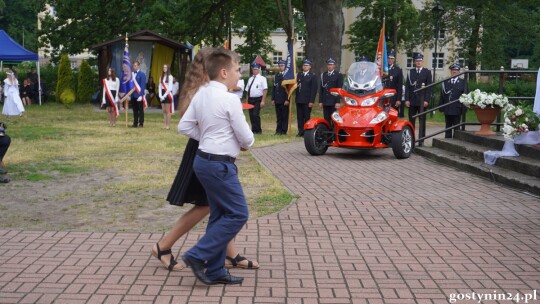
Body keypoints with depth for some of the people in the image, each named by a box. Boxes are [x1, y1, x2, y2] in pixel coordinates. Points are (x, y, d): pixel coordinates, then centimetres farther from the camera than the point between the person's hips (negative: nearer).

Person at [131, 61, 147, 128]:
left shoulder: (142, 74, -4)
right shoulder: (131, 74, 12)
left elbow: (143, 85, -9)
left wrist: (141, 95, -15)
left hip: (139, 95, -5)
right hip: (133, 95, 5)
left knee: (140, 110, 1)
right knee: (135, 110, 9)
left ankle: (141, 123, 4)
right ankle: (135, 123, 14)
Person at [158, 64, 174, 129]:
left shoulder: (170, 77, -7)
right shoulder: (161, 77, 12)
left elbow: (170, 88, -11)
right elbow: (160, 86, 10)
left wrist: (164, 96, -13)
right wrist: (160, 96, -1)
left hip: (167, 94, -6)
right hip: (162, 95, 6)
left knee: (167, 111, -5)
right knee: (164, 111, 6)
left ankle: (168, 125, -4)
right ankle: (164, 124, 8)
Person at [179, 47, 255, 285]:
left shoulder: (201, 95, 7)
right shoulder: (230, 99, -16)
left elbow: (184, 127, 10)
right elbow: (246, 138, -12)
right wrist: (245, 144, 10)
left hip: (205, 160, 9)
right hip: (219, 164, -9)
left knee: (220, 215, 15)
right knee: (238, 214, -1)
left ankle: (215, 271, 20)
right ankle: (197, 256, -1)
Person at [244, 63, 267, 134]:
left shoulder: (262, 78, -2)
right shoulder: (250, 79, 14)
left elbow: (265, 90, -8)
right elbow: (247, 90, 16)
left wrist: (263, 101, -15)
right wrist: (246, 101, 11)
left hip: (258, 99, -6)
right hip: (250, 99, 6)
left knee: (255, 115, -15)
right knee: (251, 115, 6)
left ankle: (258, 130, -4)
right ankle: (254, 130, 16)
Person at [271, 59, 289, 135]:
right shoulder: (276, 75, 15)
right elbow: (274, 87, 15)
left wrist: (287, 99, -14)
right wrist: (273, 99, 9)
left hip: (284, 100, -5)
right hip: (277, 100, 5)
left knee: (285, 116, -1)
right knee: (278, 116, 8)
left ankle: (284, 131, 3)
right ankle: (278, 131, 11)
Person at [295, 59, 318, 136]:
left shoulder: (313, 76, 0)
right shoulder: (299, 75, 15)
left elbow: (314, 89, -5)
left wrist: (311, 101, -12)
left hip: (307, 101, -5)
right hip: (299, 100, 5)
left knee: (307, 117, -1)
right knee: (299, 117, 6)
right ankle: (300, 131, 12)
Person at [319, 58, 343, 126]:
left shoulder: (338, 75, 1)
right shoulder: (323, 75, 13)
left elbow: (339, 89, -6)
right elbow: (321, 89, 13)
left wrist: (338, 102, -13)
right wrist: (320, 101, 7)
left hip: (334, 102, -4)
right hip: (325, 102, 4)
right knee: (326, 120, 4)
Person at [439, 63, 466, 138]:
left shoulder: (462, 82, 4)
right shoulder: (445, 82, 8)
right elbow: (442, 95, 6)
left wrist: (463, 108, -9)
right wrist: (441, 107, -1)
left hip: (457, 109, -2)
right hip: (447, 109, 2)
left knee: (456, 128, 2)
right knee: (448, 128, 9)